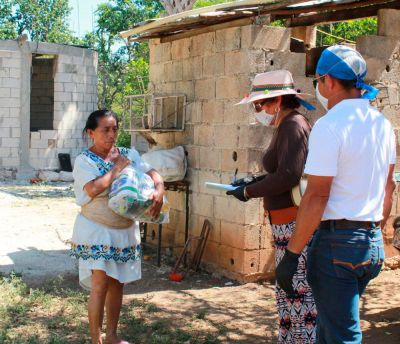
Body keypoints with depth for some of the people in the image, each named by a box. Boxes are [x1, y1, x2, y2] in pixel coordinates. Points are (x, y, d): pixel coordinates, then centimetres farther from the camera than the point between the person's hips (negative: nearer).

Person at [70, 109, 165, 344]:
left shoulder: (129, 154, 5)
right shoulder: (84, 160, -9)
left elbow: (152, 174, -3)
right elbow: (94, 188, -25)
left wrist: (159, 191, -24)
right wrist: (117, 168, -15)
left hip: (126, 230, 5)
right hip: (96, 230, -5)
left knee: (117, 283, 13)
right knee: (100, 283, -9)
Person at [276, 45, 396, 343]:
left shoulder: (330, 125, -15)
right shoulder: (382, 124, 9)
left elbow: (316, 196, -19)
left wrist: (291, 254, -15)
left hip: (337, 242, -8)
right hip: (373, 244, 8)